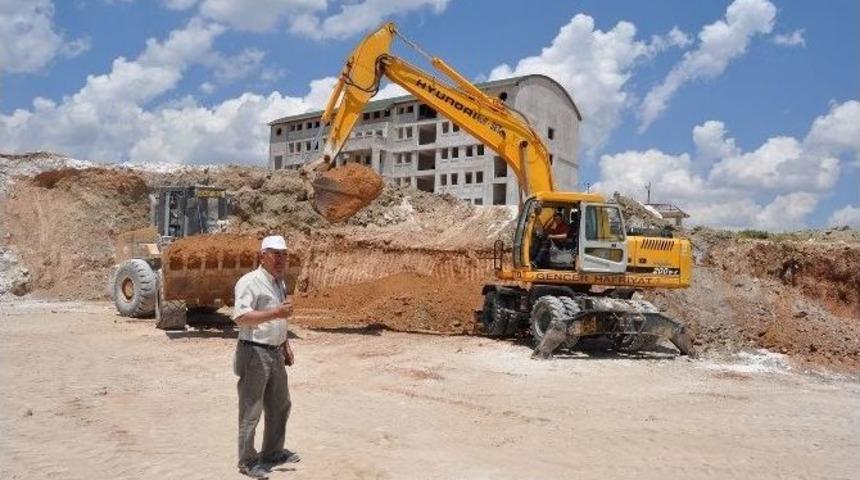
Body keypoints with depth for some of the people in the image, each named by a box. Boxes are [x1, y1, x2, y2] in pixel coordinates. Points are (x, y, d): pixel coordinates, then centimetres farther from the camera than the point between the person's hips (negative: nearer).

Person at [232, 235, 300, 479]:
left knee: (280, 406, 19)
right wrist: (276, 312, -34)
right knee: (251, 410, 2)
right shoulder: (249, 282, -16)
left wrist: (286, 345, 21)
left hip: (275, 353, 9)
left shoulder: (280, 282, 11)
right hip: (255, 354, -9)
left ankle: (272, 452, 35)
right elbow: (240, 318, -27)